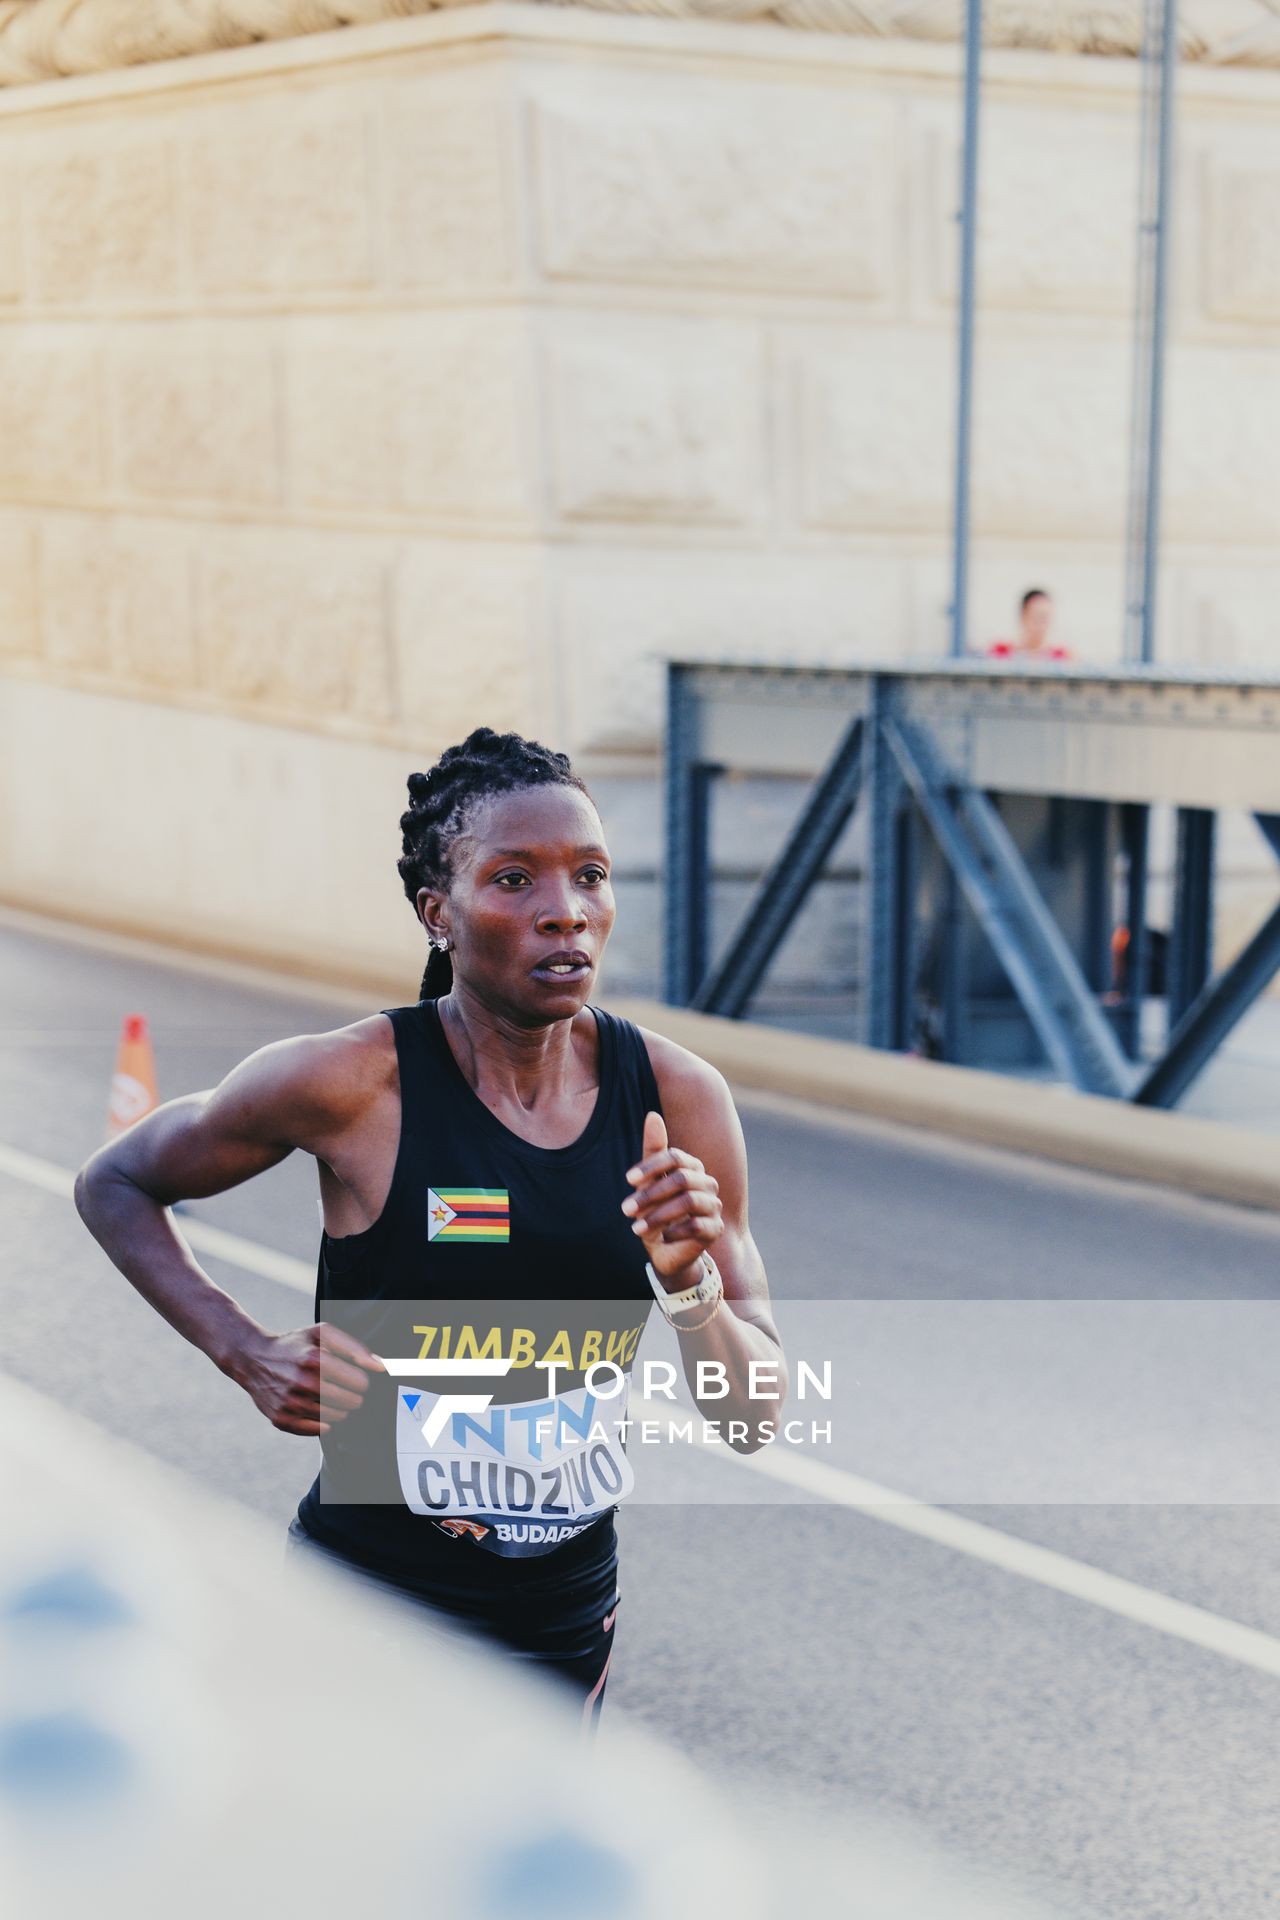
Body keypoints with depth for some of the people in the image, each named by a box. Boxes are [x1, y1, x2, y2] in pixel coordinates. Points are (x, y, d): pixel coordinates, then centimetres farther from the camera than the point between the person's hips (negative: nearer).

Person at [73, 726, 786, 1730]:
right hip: (370, 1622, -4)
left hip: (572, 1620, 4)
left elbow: (753, 1418, -1)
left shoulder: (678, 1097, -6)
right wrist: (245, 1353, -11)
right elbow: (113, 1185, 2)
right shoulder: (352, 1082, -16)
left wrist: (690, 1285, -21)